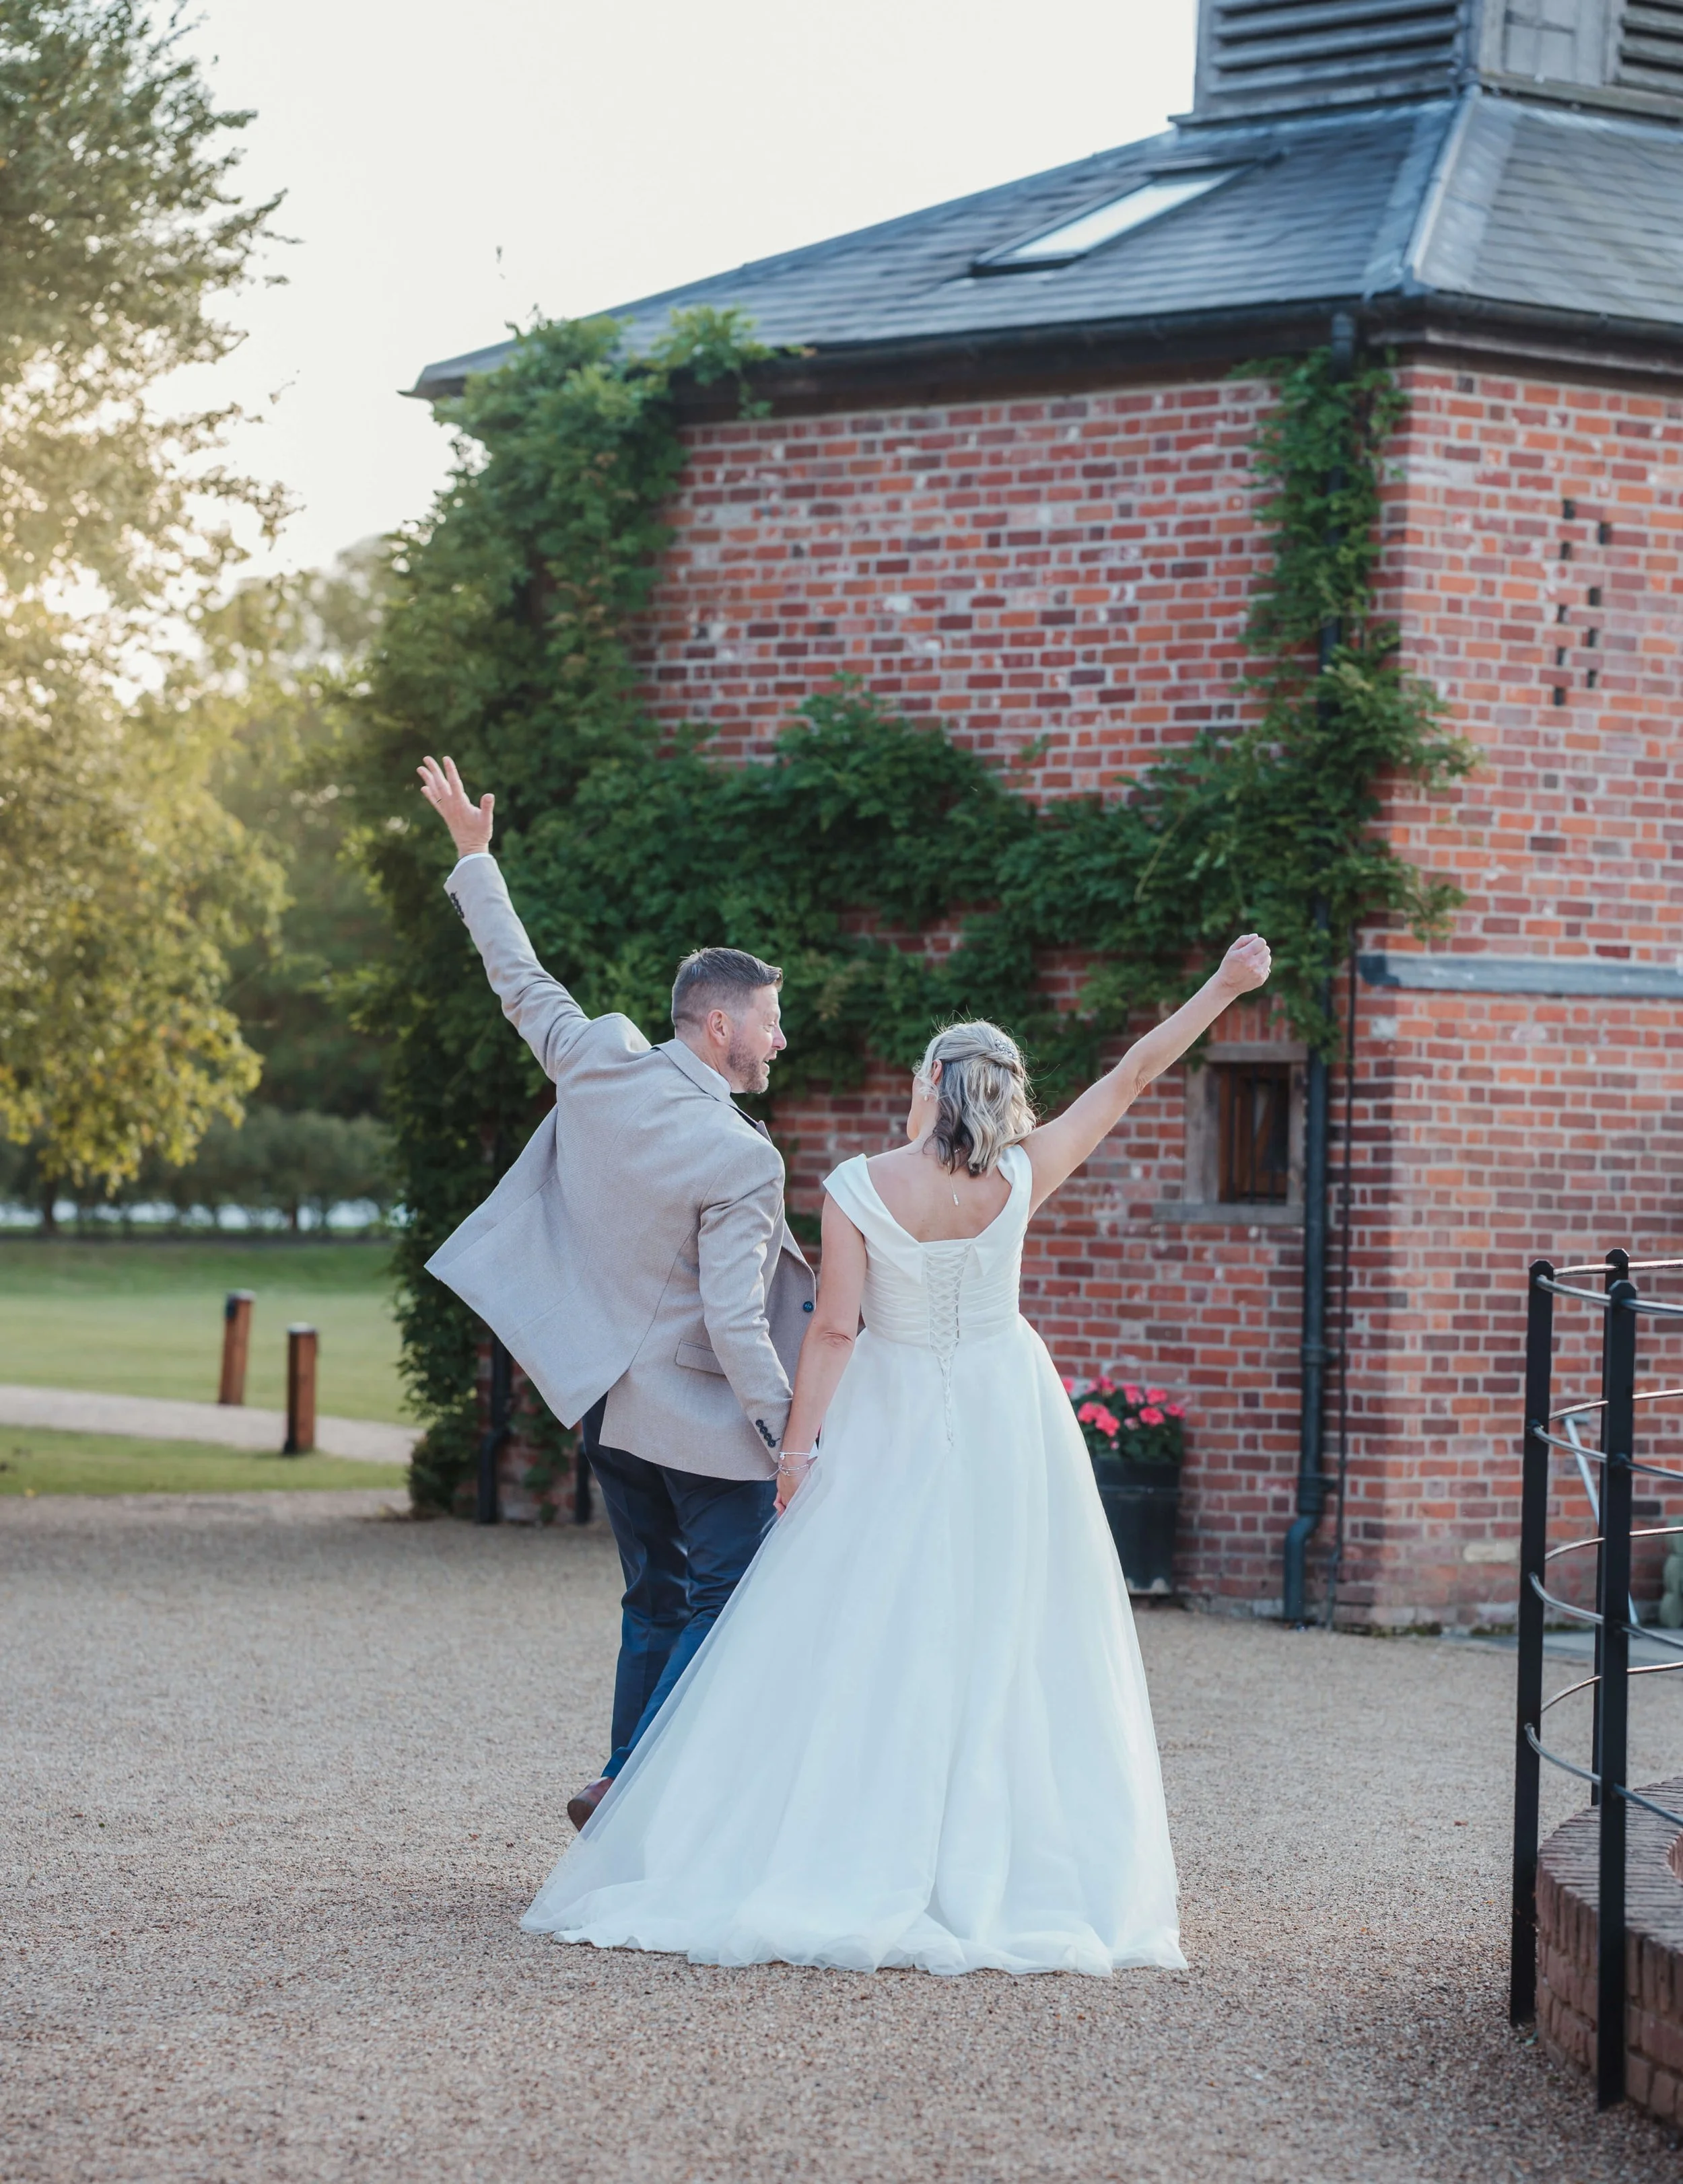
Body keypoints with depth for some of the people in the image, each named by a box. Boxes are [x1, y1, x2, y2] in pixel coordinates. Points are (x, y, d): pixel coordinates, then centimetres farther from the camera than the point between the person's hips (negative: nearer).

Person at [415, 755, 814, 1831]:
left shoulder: (600, 1061, -6)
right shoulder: (741, 1161, -23)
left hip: (613, 1407, 8)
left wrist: (475, 858, 24)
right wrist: (792, 1437, -16)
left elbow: (524, 982, 11)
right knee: (726, 1611, 2)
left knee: (655, 1604, 19)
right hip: (706, 1422, -8)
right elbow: (735, 1326, -24)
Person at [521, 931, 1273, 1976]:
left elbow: (835, 1328, -13)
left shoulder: (858, 1188, -13)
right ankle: (1002, 1874, 7)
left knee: (859, 1643, 2)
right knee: (1004, 1646, 6)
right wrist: (1224, 988, 6)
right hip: (1006, 1426, 2)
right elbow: (1132, 1076, -1)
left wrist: (798, 1442, -4)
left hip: (890, 1429, -1)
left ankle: (820, 1867, 1)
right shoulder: (1019, 1179, -8)